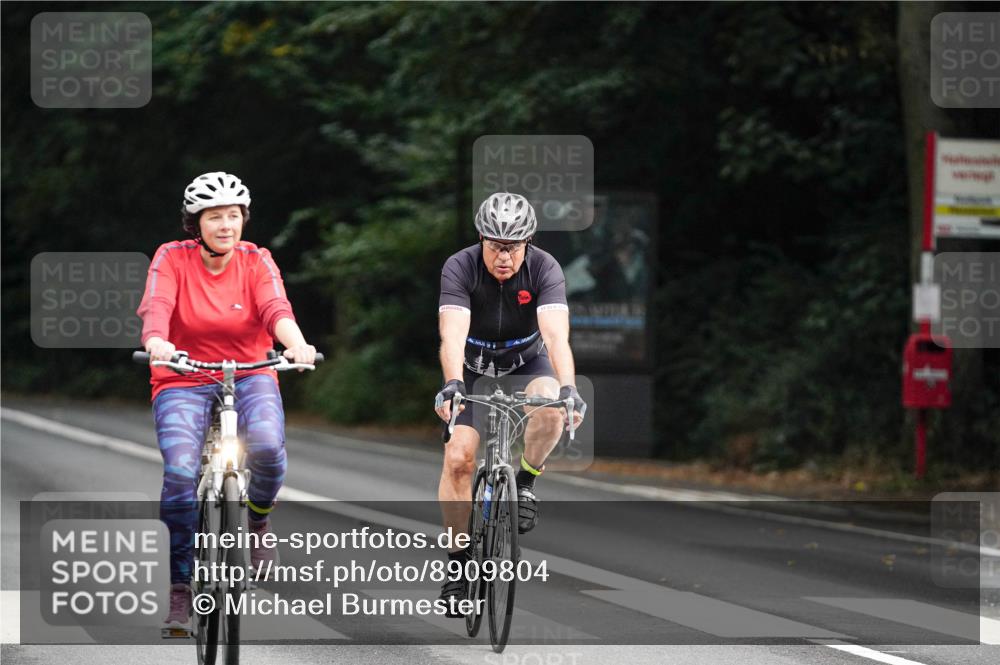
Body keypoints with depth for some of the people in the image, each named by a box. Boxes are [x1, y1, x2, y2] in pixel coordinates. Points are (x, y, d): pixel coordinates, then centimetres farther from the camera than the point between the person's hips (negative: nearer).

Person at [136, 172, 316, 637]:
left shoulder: (256, 261, -3)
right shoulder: (172, 258, -6)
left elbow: (276, 310, -19)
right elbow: (155, 307, -23)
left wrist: (296, 344, -41)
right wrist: (156, 341, -46)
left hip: (250, 376, 1)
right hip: (183, 383, -1)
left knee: (267, 447, -30)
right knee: (180, 472, -24)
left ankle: (258, 521, 4)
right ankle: (181, 588, -11)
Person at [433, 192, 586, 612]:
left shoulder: (544, 269, -24)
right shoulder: (460, 268, -25)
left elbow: (556, 334, -37)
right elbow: (453, 334, -38)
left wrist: (568, 388, -53)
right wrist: (452, 384, -56)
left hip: (526, 361, 0)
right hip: (472, 367, 0)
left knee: (551, 408, -33)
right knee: (458, 458, -14)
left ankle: (525, 483, -7)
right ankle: (458, 561, -1)